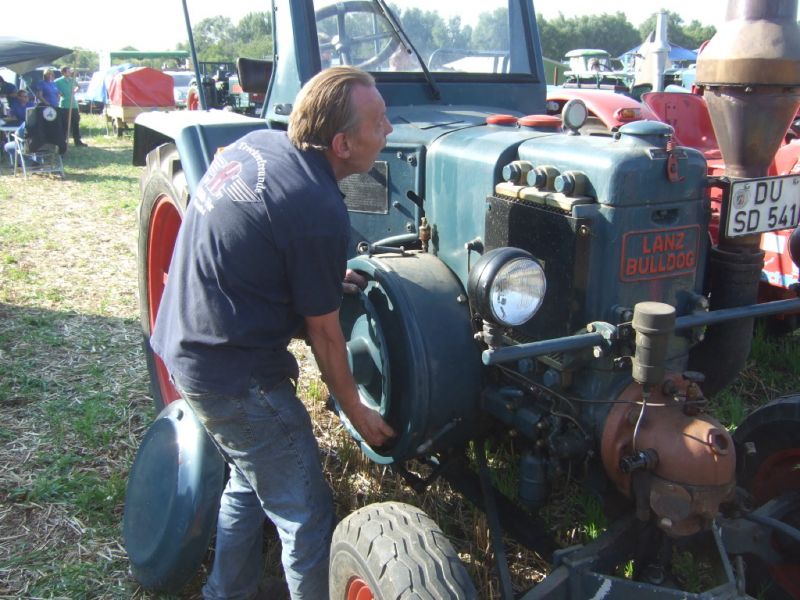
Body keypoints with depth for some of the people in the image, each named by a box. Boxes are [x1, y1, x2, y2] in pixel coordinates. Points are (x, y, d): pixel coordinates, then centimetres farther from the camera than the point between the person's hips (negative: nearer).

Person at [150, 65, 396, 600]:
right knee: (307, 516, 4)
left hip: (184, 344, 10)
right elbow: (323, 331, -14)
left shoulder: (255, 143, 1)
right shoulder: (319, 213, -24)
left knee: (251, 483, 27)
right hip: (233, 373, -10)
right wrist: (356, 411, 1)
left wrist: (324, 275, 16)